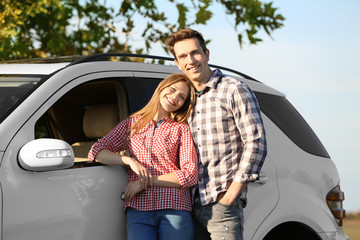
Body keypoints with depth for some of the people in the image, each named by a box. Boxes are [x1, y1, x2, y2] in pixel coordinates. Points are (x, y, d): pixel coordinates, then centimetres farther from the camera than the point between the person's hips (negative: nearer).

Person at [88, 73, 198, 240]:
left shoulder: (182, 129, 11)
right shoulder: (132, 124, 18)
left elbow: (190, 175, 1)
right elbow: (96, 151, 10)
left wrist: (146, 182, -5)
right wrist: (130, 161, -6)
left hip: (174, 209, 0)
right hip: (138, 209, 1)